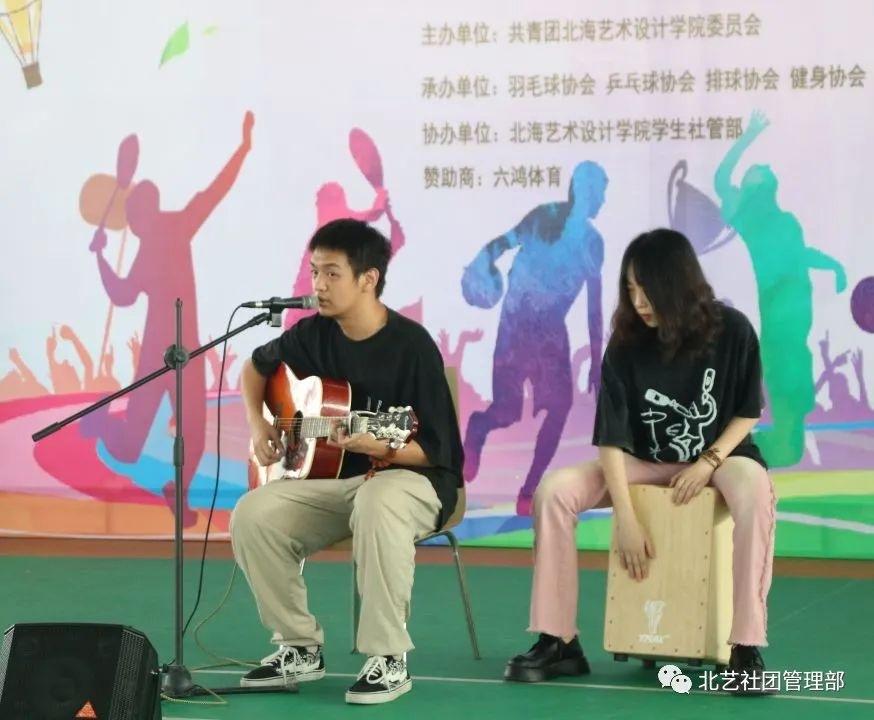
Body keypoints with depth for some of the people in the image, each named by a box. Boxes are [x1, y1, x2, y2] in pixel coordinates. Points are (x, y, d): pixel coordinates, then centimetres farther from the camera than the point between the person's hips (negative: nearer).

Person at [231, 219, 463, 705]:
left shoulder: (412, 346, -17)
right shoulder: (314, 335, 0)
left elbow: (434, 450, -17)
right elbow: (257, 365, 22)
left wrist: (381, 449, -36)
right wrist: (258, 425, 6)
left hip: (412, 479, -6)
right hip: (332, 478, 6)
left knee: (377, 508, -41)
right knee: (253, 515, -20)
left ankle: (389, 660, -29)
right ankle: (300, 648, -3)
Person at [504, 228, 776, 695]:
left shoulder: (731, 331, -13)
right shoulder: (626, 344, -11)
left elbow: (747, 413, -1)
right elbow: (613, 439, -15)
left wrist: (708, 463, -18)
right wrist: (627, 521, -22)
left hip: (721, 455, -2)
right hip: (646, 463, 3)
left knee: (755, 494, -39)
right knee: (554, 491, -21)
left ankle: (746, 649, -33)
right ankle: (558, 642, -14)